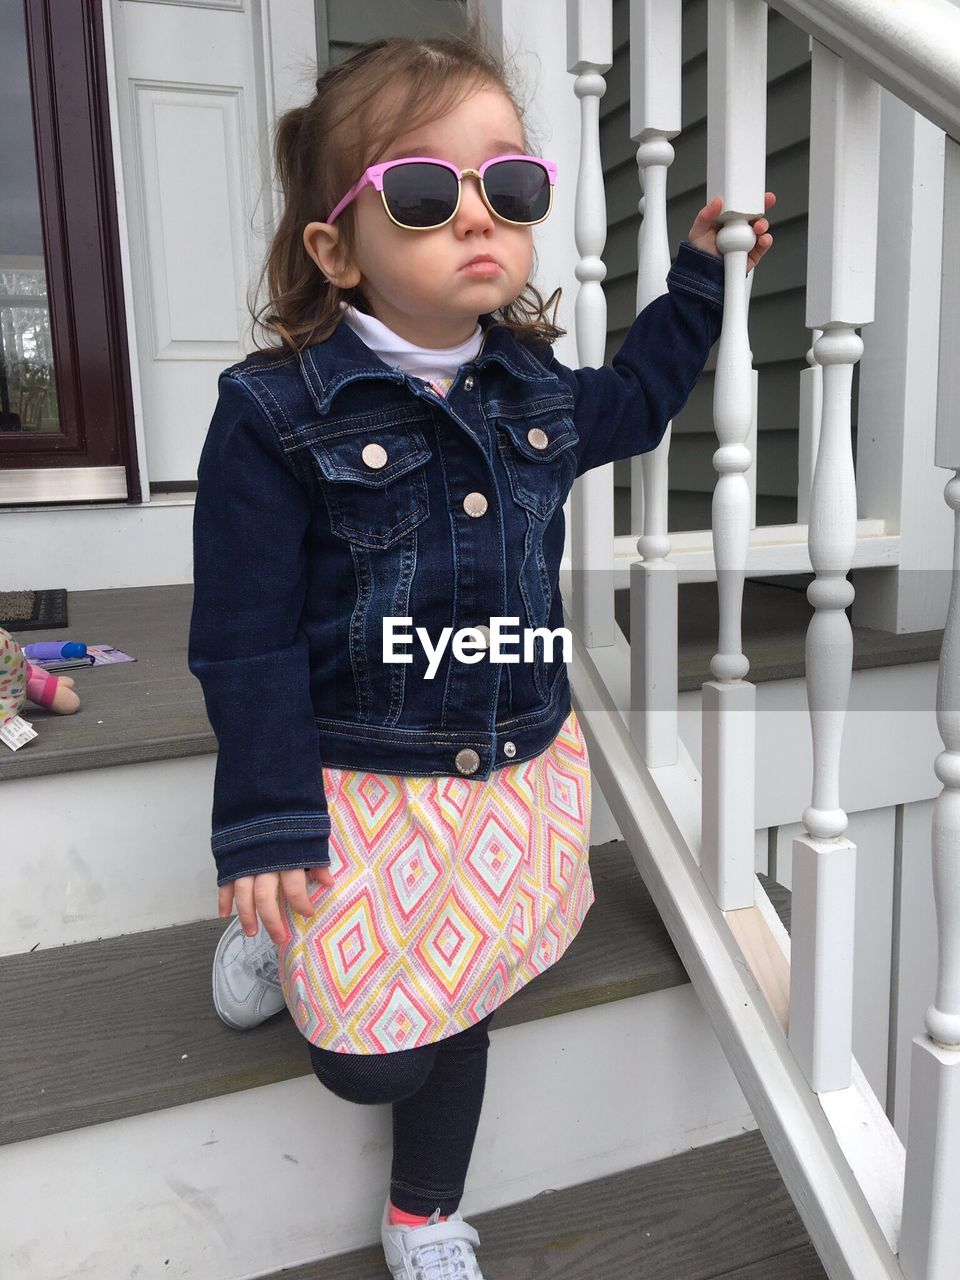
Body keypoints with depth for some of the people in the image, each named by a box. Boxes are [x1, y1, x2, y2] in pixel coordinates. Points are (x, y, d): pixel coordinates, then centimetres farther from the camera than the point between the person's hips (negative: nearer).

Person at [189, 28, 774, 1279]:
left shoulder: (538, 396, 0)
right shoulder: (278, 416, -17)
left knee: (458, 1006, 20)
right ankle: (282, 933, 42)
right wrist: (268, 829, -12)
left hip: (520, 771, 5)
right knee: (366, 1059, 9)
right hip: (362, 789, -4)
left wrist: (701, 273, 21)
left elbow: (636, 400, 25)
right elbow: (245, 637, -14)